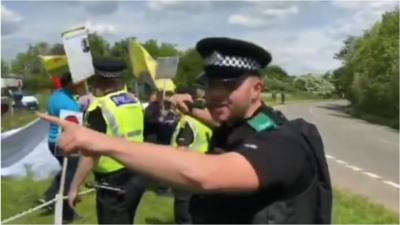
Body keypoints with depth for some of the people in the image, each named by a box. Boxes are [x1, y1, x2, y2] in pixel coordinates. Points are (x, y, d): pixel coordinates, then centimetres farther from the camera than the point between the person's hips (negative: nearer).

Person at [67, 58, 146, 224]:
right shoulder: (134, 101, 7)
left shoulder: (100, 108, -17)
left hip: (114, 182, -8)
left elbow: (90, 154, -20)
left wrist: (74, 187, -13)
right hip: (136, 177, 8)